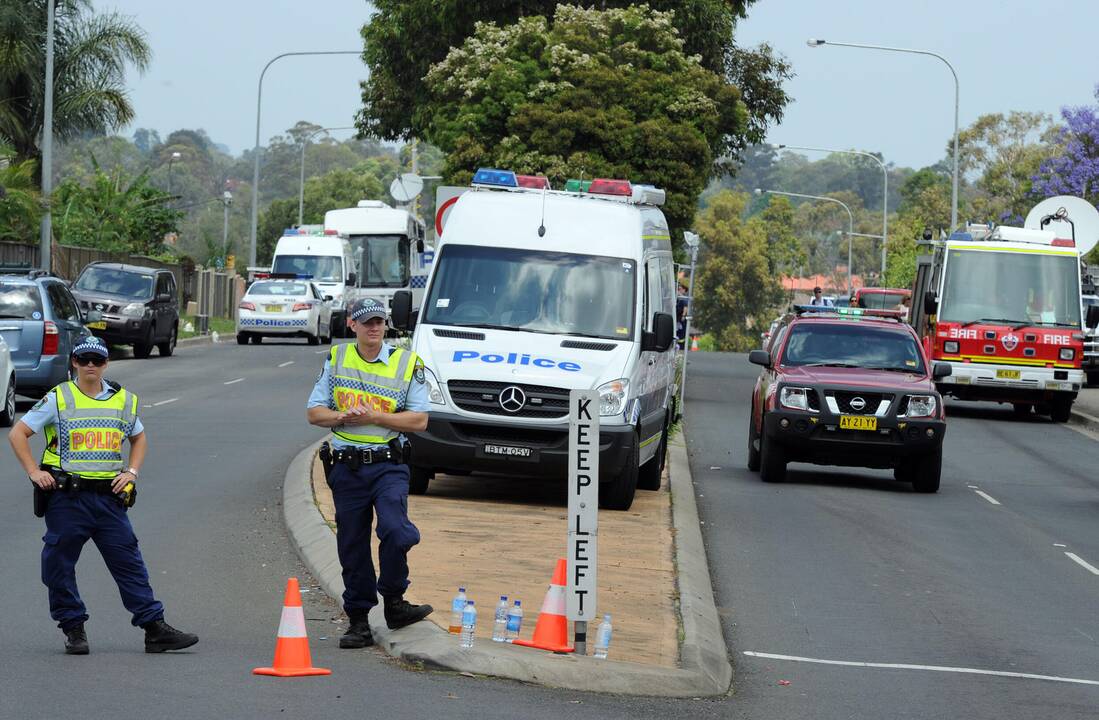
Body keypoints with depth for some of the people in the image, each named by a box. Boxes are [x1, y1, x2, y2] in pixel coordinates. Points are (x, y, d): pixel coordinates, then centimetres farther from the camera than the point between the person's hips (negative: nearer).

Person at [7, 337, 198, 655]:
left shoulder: (124, 400, 10)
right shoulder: (57, 399, 0)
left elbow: (139, 438, 26)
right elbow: (18, 434, 2)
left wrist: (131, 472, 10)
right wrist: (34, 471, -7)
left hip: (109, 497, 2)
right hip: (67, 498, -2)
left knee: (129, 561, 0)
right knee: (60, 565, 0)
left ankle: (154, 628, 0)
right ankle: (73, 629, 13)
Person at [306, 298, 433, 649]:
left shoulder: (407, 363, 2)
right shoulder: (336, 360, 10)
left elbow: (419, 420, -2)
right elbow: (314, 411, 10)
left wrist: (374, 416, -13)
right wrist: (342, 416, -10)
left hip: (388, 465, -2)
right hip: (345, 466, 2)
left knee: (395, 530, -23)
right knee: (352, 546, 5)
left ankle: (393, 602, -5)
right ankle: (358, 620, 14)